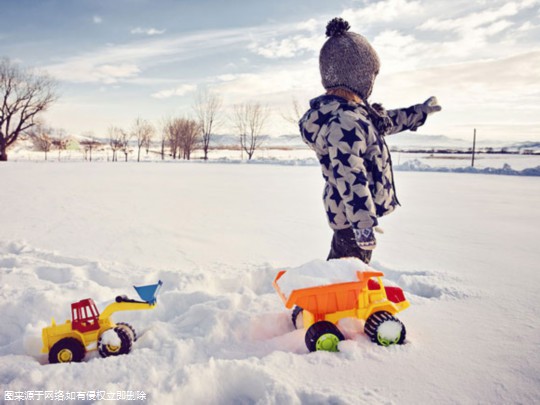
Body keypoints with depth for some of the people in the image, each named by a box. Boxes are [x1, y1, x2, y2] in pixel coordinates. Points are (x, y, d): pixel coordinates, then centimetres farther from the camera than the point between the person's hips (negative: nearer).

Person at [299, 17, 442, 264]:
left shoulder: (352, 112, 7)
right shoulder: (344, 122, -27)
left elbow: (385, 121, 25)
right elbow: (350, 179, -29)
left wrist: (420, 111, 36)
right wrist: (364, 225, -27)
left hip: (344, 210, 10)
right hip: (353, 214, -10)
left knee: (339, 265, 25)